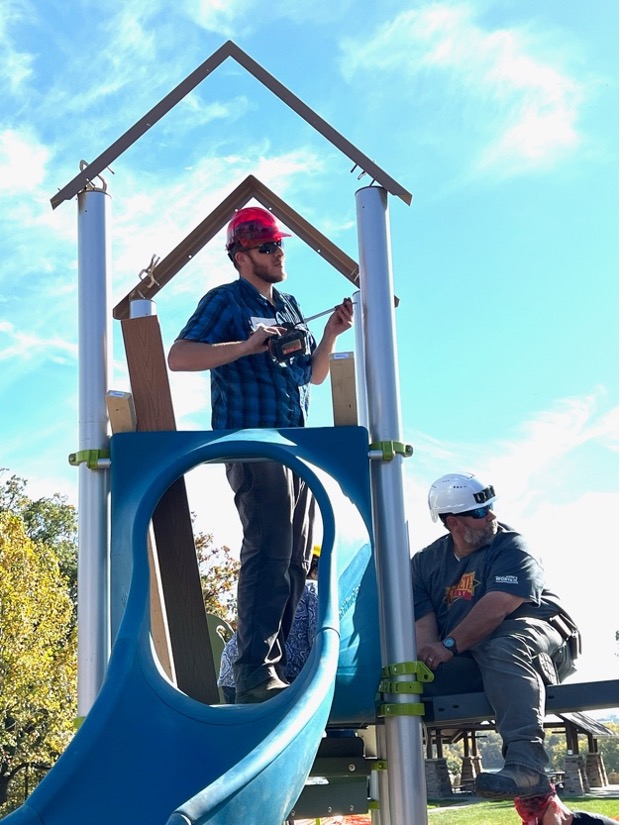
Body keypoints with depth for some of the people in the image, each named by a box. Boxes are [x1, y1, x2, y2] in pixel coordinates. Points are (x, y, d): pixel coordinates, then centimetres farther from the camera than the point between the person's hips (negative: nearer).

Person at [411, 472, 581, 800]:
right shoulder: (425, 563, 11)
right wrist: (427, 658, -24)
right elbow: (423, 622, -2)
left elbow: (497, 608, -18)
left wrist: (449, 646, -24)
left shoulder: (512, 547, -3)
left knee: (501, 649, -39)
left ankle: (525, 765, -52)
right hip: (468, 664, 4)